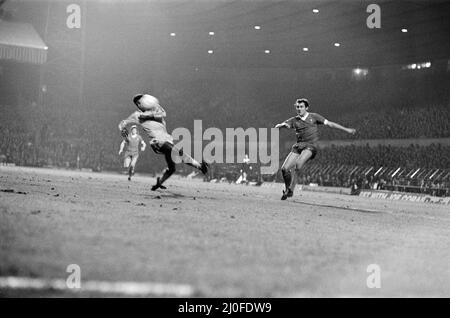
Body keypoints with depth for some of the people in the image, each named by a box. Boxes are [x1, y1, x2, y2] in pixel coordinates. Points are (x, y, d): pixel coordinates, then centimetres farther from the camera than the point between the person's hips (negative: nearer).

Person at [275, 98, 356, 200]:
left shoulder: (313, 117, 10)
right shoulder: (294, 120, 14)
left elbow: (329, 123, 12)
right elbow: (278, 126, 1)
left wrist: (346, 130, 9)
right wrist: (282, 125, -25)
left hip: (310, 146, -4)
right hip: (298, 146, 4)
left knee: (298, 164, -32)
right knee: (284, 168, -10)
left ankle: (291, 189, -25)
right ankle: (287, 189, 14)